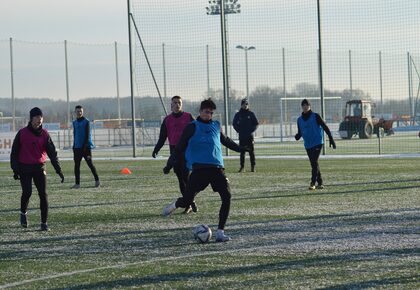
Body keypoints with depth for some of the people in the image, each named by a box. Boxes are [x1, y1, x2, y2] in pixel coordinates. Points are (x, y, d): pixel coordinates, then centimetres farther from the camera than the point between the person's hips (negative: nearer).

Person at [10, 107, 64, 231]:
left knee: (43, 194, -4)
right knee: (27, 192, -15)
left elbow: (52, 152, 0)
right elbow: (14, 152, 2)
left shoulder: (44, 134, 3)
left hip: (39, 168, 2)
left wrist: (58, 170, -8)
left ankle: (44, 222, 4)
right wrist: (15, 169, -5)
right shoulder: (22, 133, -2)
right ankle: (23, 213, 14)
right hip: (24, 168, -2)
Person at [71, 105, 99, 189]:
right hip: (77, 147, 6)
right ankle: (77, 183, 3)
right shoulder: (75, 122, 13)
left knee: (90, 163, -1)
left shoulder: (86, 122, -5)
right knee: (76, 165, 1)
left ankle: (97, 180, 11)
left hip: (86, 147, -5)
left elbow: (87, 135, -9)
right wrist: (74, 146, 14)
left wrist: (85, 146, -16)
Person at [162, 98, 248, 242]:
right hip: (199, 168, -4)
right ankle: (175, 205, 29)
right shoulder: (192, 127, 3)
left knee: (226, 197, -14)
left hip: (217, 168, 4)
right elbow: (180, 147, 4)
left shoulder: (216, 125, 18)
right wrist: (169, 165, 0)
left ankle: (220, 232, -7)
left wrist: (240, 148, 48)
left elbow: (225, 140, 37)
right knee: (187, 201, -9)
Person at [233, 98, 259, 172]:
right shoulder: (238, 114, 5)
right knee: (242, 152, 2)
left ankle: (253, 166, 3)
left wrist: (251, 131, -5)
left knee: (251, 152, 0)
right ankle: (242, 167, 4)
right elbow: (234, 124, 8)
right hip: (241, 136, 1)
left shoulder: (251, 114, 3)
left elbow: (256, 123, 5)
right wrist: (239, 131, -3)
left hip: (250, 136, -1)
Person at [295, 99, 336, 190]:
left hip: (317, 142, -5)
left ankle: (313, 183, -18)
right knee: (314, 164, 8)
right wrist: (297, 136, -8)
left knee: (314, 162, -16)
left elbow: (325, 127, -2)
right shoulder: (300, 119, 9)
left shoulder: (315, 116, -5)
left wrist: (331, 139, -4)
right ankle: (320, 183, 16)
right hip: (308, 145, 5)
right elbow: (300, 132, 16)